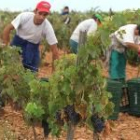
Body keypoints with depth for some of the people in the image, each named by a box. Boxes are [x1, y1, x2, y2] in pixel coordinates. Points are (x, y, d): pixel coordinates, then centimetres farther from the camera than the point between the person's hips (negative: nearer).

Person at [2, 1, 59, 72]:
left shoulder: (47, 27, -29)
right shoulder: (24, 16, -30)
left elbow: (54, 48, -24)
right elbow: (8, 29, -19)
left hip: (33, 45, 0)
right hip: (18, 41, 0)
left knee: (31, 69, -6)